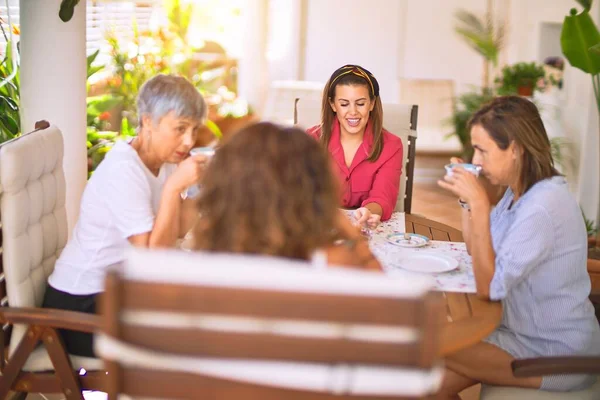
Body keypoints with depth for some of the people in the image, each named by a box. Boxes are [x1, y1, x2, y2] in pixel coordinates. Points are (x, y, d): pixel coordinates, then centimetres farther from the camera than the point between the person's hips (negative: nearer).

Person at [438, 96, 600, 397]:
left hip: (557, 356, -8)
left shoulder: (542, 206, -26)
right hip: (527, 332, 8)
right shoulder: (518, 193, 5)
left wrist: (479, 204, -27)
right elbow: (477, 251, 18)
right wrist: (466, 199, 4)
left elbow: (489, 286, -26)